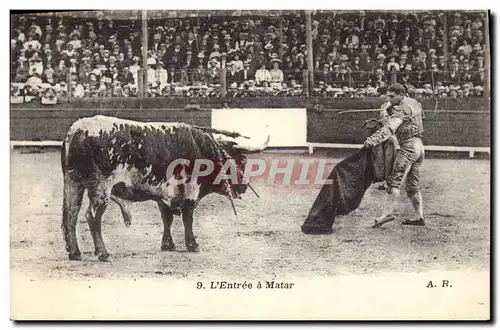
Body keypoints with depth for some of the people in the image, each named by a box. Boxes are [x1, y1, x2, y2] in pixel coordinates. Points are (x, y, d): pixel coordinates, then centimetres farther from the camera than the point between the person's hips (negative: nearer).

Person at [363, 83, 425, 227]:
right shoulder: (414, 103, 16)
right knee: (413, 184, 13)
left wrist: (372, 139, -38)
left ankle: (388, 212, -27)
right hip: (418, 147, 10)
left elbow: (390, 128, -28)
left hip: (409, 146, -10)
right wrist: (389, 110, 6)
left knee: (395, 180, -17)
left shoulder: (403, 108, -13)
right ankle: (419, 217, 13)